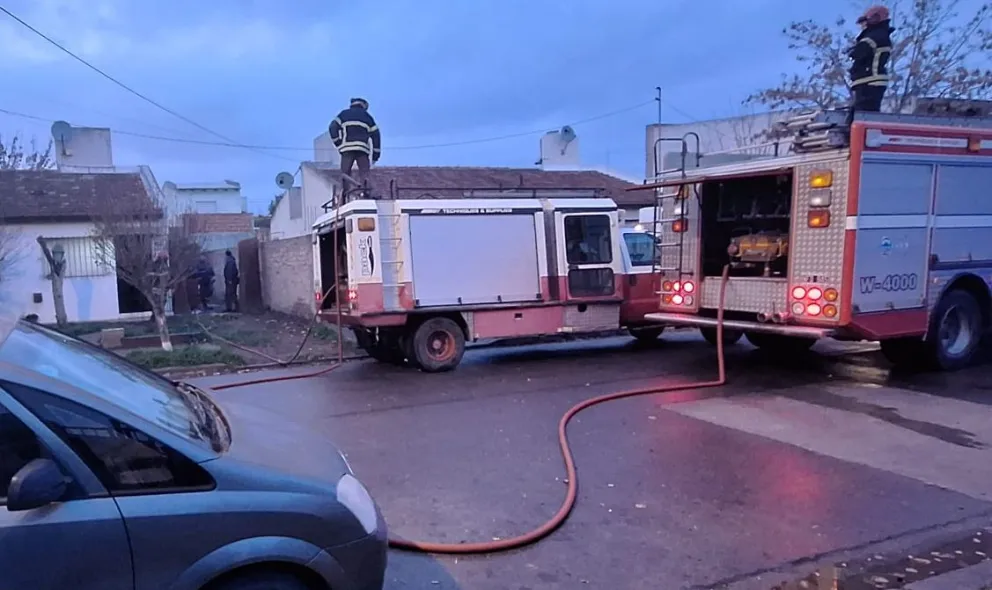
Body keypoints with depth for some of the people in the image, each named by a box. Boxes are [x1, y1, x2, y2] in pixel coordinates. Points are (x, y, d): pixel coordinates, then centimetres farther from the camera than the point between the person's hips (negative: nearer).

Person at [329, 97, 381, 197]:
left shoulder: (344, 114, 20)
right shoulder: (367, 116, 22)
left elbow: (333, 128, 4)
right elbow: (376, 135, 16)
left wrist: (339, 144, 7)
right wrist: (375, 155, 16)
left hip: (347, 148, 0)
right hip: (363, 149, 0)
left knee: (345, 173, 2)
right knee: (364, 173, 2)